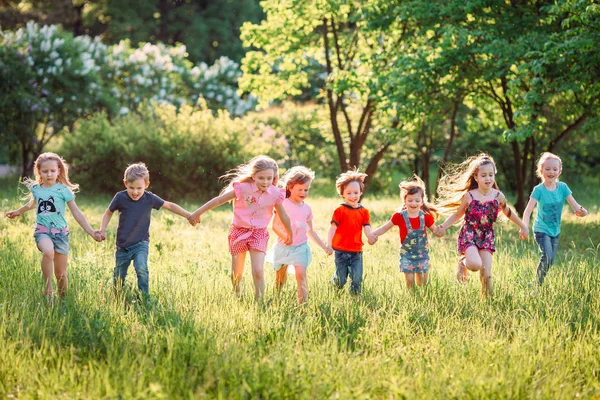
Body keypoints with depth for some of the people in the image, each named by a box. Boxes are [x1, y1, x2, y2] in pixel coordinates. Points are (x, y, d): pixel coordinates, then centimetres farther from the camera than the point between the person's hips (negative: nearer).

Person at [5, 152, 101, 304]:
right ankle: (48, 290, -24)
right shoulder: (36, 189, 7)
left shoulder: (63, 190, -3)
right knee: (48, 251, -35)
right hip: (42, 230, 1)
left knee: (61, 273, 3)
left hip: (60, 232, 0)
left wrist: (91, 232, -10)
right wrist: (18, 212, 47)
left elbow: (77, 214, -3)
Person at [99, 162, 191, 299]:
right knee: (118, 277, 10)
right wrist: (102, 230, -5)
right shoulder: (120, 198, -12)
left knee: (141, 268, -26)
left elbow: (170, 206, 2)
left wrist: (189, 216, 1)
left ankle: (145, 298, -16)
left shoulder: (150, 199, -10)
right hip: (123, 245, 1)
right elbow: (109, 212, 6)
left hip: (141, 243, -1)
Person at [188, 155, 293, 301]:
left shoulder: (275, 194, -8)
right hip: (239, 231, 0)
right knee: (236, 275, 8)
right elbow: (219, 200, -8)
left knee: (258, 272, -16)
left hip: (259, 234, 0)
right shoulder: (242, 188, -14)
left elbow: (283, 216, 7)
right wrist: (198, 213, -6)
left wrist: (290, 235, 20)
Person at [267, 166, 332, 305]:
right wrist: (286, 237, -28)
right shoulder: (283, 204, -7)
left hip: (300, 247, 2)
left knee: (301, 274, -17)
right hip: (284, 246, -2)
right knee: (280, 277, 9)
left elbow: (310, 231, 16)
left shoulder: (307, 208, 6)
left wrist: (324, 246, 13)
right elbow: (275, 225, -12)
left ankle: (303, 302, -21)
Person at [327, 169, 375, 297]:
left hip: (356, 252, 2)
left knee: (357, 279, -3)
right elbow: (332, 228, -12)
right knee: (341, 281, 5)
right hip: (341, 251, -2)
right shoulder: (340, 211, -5)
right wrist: (328, 244, -27)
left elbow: (367, 229, -5)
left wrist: (371, 236, -30)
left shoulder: (364, 212, 5)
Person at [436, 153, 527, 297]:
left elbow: (508, 212, 18)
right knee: (475, 264, -28)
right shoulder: (469, 196, -5)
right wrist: (444, 226, -8)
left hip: (487, 237, 3)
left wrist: (523, 227, 23)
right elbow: (458, 214, 6)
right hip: (469, 235, -3)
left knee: (486, 274, -6)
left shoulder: (498, 196, 1)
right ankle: (463, 262, 7)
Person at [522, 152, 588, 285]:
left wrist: (581, 211, -32)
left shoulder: (563, 187, -3)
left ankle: (540, 281, 30)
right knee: (547, 257, -20)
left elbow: (574, 205, -8)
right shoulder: (539, 190, -14)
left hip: (555, 230, 5)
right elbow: (528, 210, -20)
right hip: (541, 229, -5)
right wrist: (525, 227, -36)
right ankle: (538, 284, -5)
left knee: (551, 260, 11)